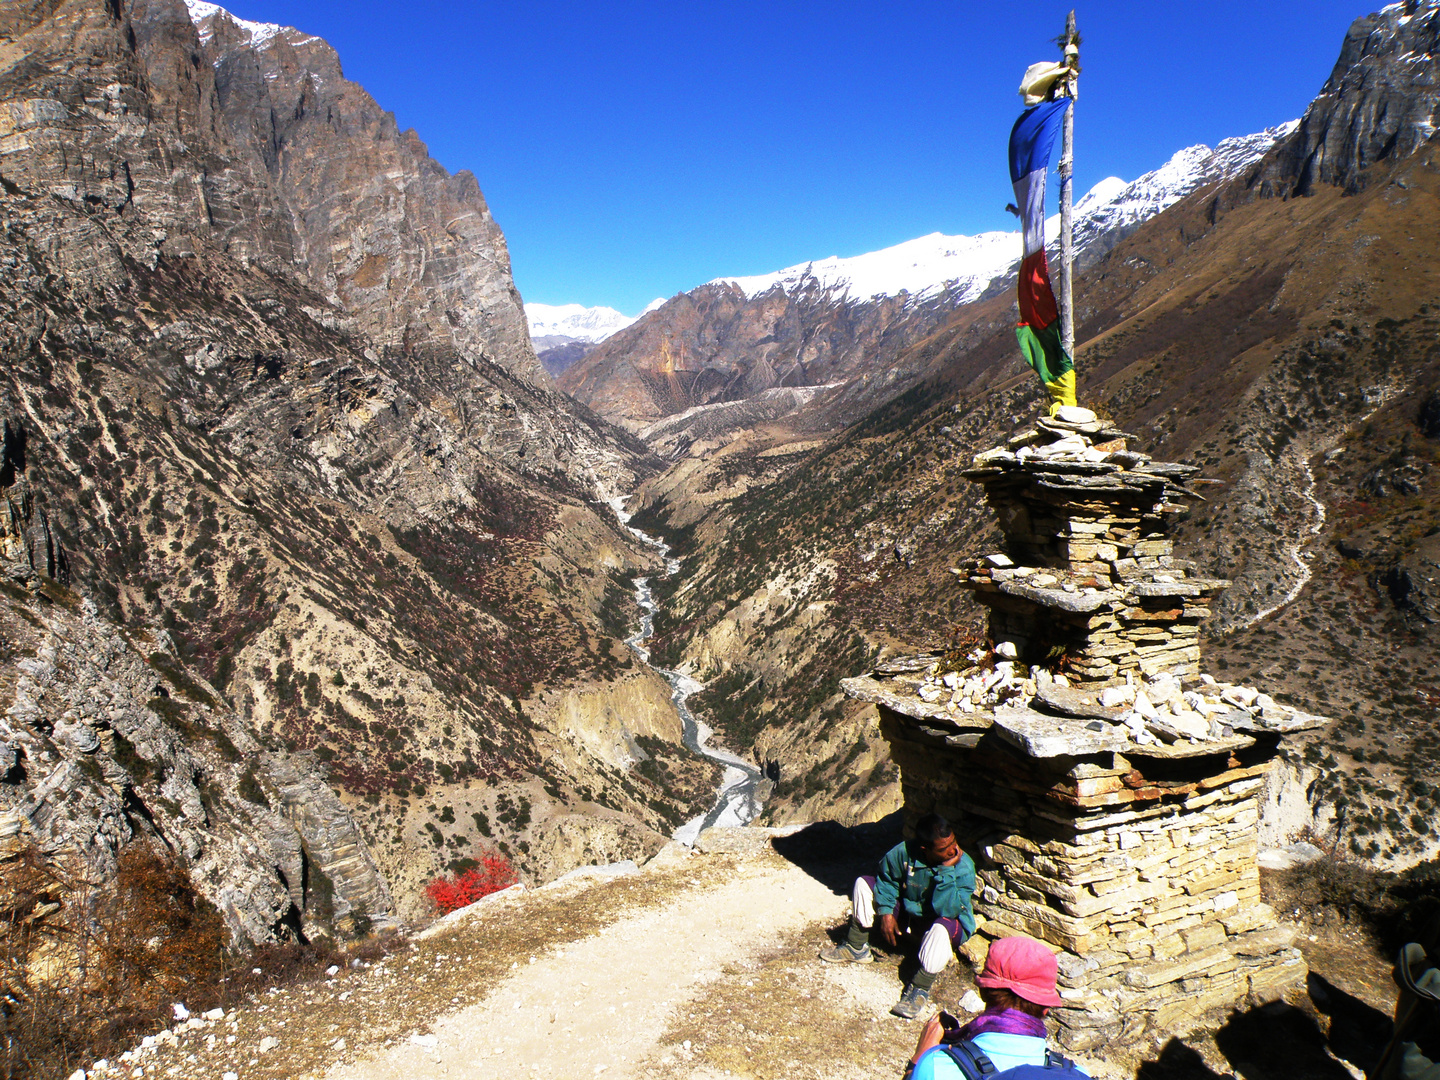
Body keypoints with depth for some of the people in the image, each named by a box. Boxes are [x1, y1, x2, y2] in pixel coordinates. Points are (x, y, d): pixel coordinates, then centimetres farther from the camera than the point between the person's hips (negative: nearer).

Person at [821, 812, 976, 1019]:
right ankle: (856, 948, 4)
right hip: (907, 913, 4)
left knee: (942, 928, -41)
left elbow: (947, 910, -37)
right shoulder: (905, 852, -21)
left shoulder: (964, 867, -28)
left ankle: (920, 989, -24)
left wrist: (947, 870, -40)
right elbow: (886, 877, 0)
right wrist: (885, 912, -9)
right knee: (864, 884, -7)